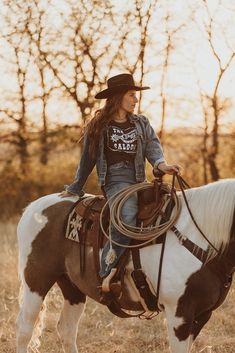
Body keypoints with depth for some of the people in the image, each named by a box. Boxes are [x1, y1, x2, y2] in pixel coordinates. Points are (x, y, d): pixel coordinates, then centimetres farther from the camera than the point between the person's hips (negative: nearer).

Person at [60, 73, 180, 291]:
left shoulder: (142, 124, 18)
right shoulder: (99, 126, 8)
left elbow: (153, 146, 4)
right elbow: (88, 160, 14)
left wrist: (161, 164, -19)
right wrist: (75, 189, 19)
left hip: (139, 181, 5)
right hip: (115, 181, -5)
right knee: (128, 214, -33)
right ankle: (107, 272, -30)